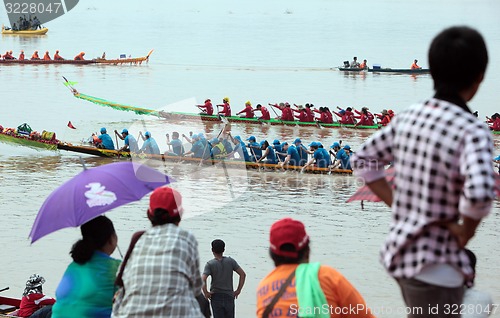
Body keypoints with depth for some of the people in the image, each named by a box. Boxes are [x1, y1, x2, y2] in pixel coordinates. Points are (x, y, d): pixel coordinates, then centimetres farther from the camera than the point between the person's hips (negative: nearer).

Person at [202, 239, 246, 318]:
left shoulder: (210, 264, -7)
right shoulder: (230, 261, 1)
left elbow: (203, 279, -19)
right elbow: (243, 274, -2)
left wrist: (206, 293, -7)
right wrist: (238, 290, 3)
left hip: (216, 297, -2)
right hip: (229, 297, 2)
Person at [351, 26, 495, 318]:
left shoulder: (408, 118, 1)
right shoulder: (473, 132, -20)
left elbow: (364, 160, 12)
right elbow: (479, 193, -36)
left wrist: (397, 204, 9)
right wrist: (465, 230, -17)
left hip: (399, 251, 7)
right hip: (436, 267, -7)